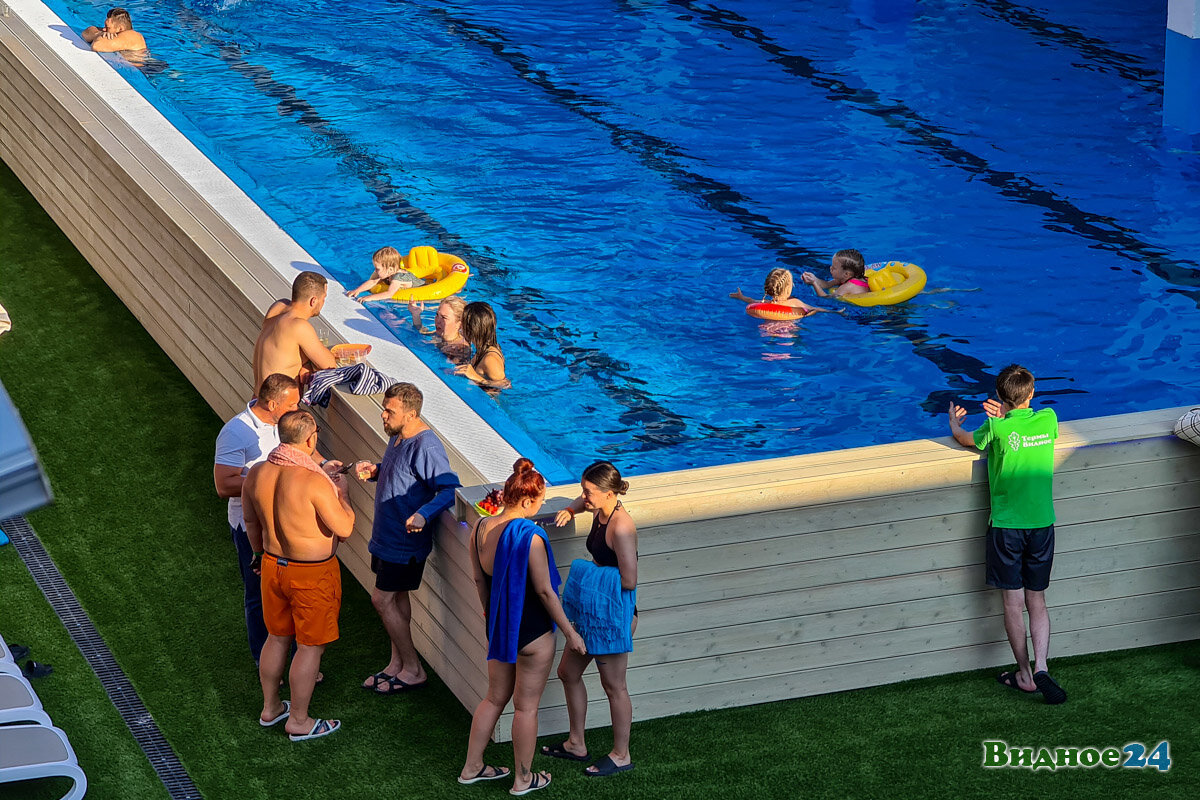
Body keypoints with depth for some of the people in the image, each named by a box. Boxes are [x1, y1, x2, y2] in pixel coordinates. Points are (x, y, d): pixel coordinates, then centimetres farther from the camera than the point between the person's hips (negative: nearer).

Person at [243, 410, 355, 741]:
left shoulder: (257, 474, -7)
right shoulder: (314, 482, -28)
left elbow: (251, 521, 9)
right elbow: (344, 528, -20)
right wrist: (340, 492, -4)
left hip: (273, 565, 7)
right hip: (312, 575, -6)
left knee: (278, 637, 24)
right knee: (310, 646, 10)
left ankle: (270, 707, 39)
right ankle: (298, 721, 21)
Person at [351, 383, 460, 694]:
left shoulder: (426, 447, -25)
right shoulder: (398, 437, 5)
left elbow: (450, 488, -29)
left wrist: (424, 514, -42)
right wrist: (374, 471, 2)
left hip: (406, 540, -10)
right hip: (387, 536, 10)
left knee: (383, 599, -4)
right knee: (396, 598, 17)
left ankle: (413, 669, 7)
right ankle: (398, 663, 28)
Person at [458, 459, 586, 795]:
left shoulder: (480, 529, -4)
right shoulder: (530, 537, -25)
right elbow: (544, 591, -19)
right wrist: (570, 632, -8)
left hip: (498, 628, 7)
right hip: (533, 634, -7)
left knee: (495, 697, 23)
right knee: (526, 705, 8)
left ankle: (472, 767, 32)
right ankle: (523, 779, 22)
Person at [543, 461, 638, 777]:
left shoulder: (621, 527, -26)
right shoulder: (600, 512, 2)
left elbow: (629, 580, -27)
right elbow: (585, 501, 29)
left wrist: (595, 574, -12)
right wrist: (571, 510, 7)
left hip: (613, 614, -10)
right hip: (592, 610, 10)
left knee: (614, 686, 5)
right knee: (568, 672, 19)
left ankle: (621, 756, 21)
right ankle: (576, 744, 34)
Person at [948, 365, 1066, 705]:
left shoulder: (997, 429, -12)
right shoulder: (1048, 419, -3)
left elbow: (964, 438, 9)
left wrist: (954, 421, 29)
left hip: (1006, 526, -3)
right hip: (1042, 524, 3)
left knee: (1014, 604, 6)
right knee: (1037, 603, 10)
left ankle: (1025, 675, 11)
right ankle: (1041, 667, -7)